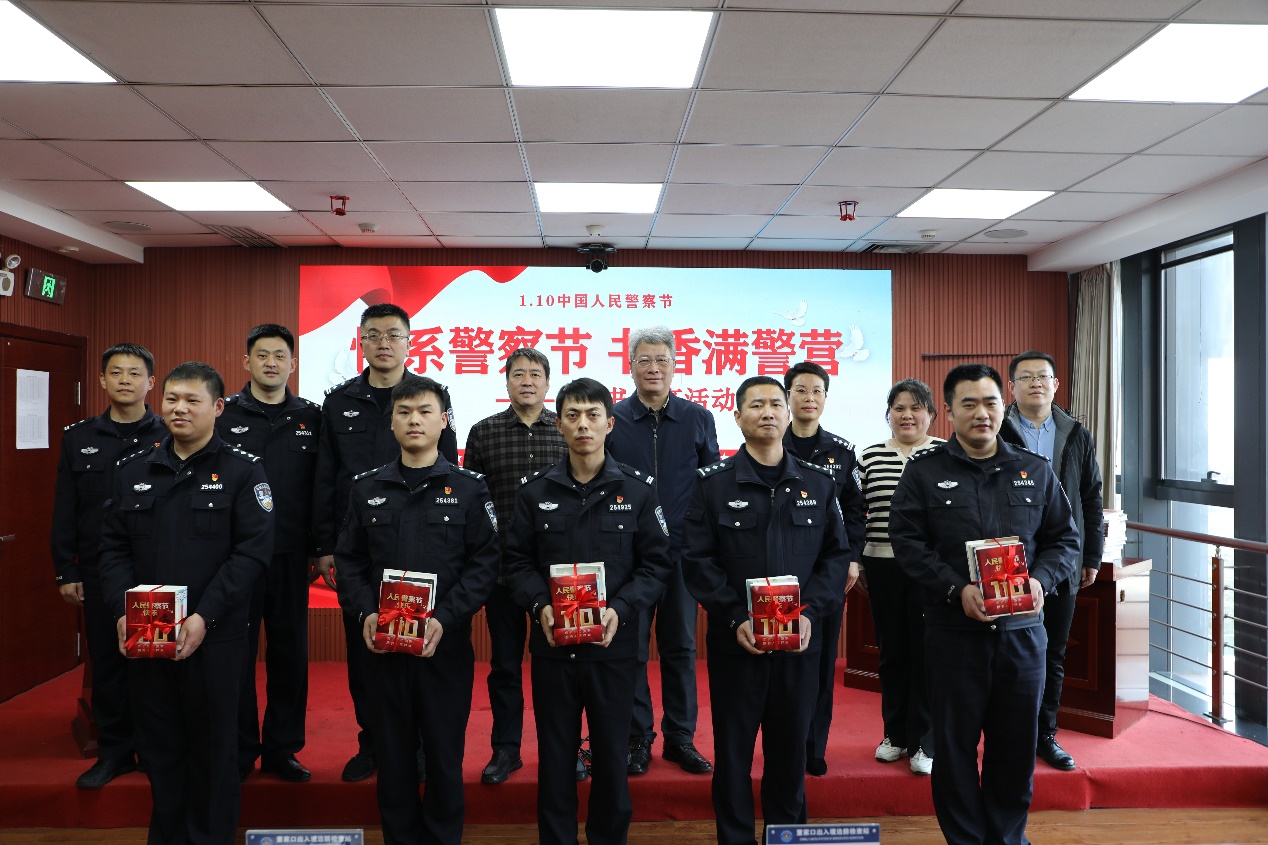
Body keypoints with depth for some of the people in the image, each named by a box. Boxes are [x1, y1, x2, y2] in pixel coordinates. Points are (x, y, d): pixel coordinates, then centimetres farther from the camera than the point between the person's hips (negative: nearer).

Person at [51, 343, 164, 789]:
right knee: (106, 663, 10)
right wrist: (65, 572, 4)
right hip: (99, 573, 3)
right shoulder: (78, 438, 8)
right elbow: (65, 512, 9)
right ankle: (115, 751, 24)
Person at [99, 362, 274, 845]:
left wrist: (205, 616, -17)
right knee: (158, 747, 14)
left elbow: (253, 551, -10)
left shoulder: (243, 471, -4)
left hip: (215, 638, -3)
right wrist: (123, 610, -7)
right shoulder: (133, 470, 9)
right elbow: (115, 547, 8)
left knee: (213, 749, 9)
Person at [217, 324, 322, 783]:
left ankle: (282, 748, 21)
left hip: (291, 555, 1)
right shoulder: (225, 414, 3)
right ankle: (240, 750, 20)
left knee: (290, 650, 8)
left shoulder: (310, 417, 6)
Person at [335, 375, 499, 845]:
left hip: (446, 643, -2)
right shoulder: (367, 489, 9)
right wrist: (364, 613, -9)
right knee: (392, 752, 12)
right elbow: (348, 560, 7)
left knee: (445, 752, 8)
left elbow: (484, 562, -5)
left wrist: (445, 619, -16)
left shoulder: (468, 489, 1)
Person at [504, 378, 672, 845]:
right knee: (554, 755, 12)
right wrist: (540, 606, -14)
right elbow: (518, 561, 3)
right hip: (551, 645, 1)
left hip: (614, 644, -1)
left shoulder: (637, 488, -1)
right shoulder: (535, 490, 3)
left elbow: (655, 562, -2)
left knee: (611, 754, 12)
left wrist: (621, 609, -16)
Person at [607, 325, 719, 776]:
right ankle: (637, 739, 20)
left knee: (680, 646, 9)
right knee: (631, 647, 6)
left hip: (682, 551, 1)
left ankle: (680, 738, 22)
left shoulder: (698, 419, 4)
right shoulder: (612, 419, 1)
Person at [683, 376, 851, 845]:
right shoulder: (713, 483, -1)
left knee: (791, 747, 13)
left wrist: (810, 612, -9)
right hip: (735, 641, -2)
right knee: (733, 748, 8)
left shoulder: (819, 483, 6)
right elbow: (698, 560, -4)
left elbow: (837, 554, 4)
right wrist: (736, 618, -14)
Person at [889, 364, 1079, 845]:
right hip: (953, 631, -2)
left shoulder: (1035, 471, 9)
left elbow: (1064, 539, 11)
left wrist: (1040, 578, -9)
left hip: (1022, 630, 3)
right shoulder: (924, 472, 0)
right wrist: (956, 589, -18)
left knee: (1016, 744, 13)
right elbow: (908, 542, -6)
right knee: (955, 745, 7)